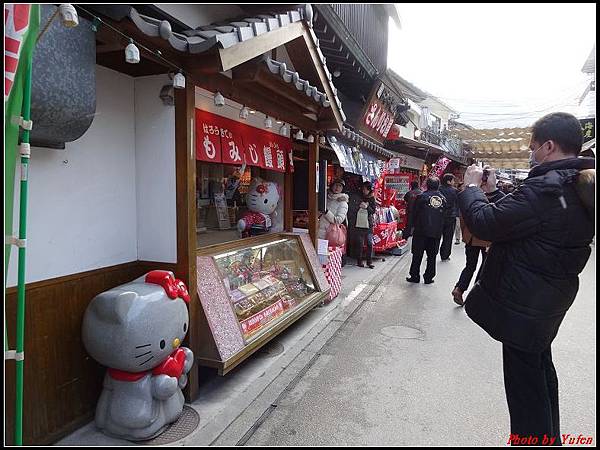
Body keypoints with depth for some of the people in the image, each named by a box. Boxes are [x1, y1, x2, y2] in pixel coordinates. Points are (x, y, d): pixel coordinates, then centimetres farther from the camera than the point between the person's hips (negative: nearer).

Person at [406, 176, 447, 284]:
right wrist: (440, 229, 15)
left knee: (417, 255, 7)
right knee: (432, 256, 10)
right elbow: (445, 216, 7)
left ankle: (415, 276, 11)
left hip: (421, 231, -3)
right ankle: (429, 277, 14)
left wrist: (414, 226, 6)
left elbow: (415, 213, -4)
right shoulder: (443, 199, 3)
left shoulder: (422, 197, -8)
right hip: (437, 232, 3)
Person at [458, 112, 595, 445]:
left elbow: (485, 224, -25)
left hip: (522, 304, -10)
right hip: (549, 301, 10)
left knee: (524, 382, 5)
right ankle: (548, 437, 46)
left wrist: (472, 188, -9)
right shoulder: (581, 188, 4)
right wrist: (492, 192, 5)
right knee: (540, 367, 26)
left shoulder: (546, 188, -26)